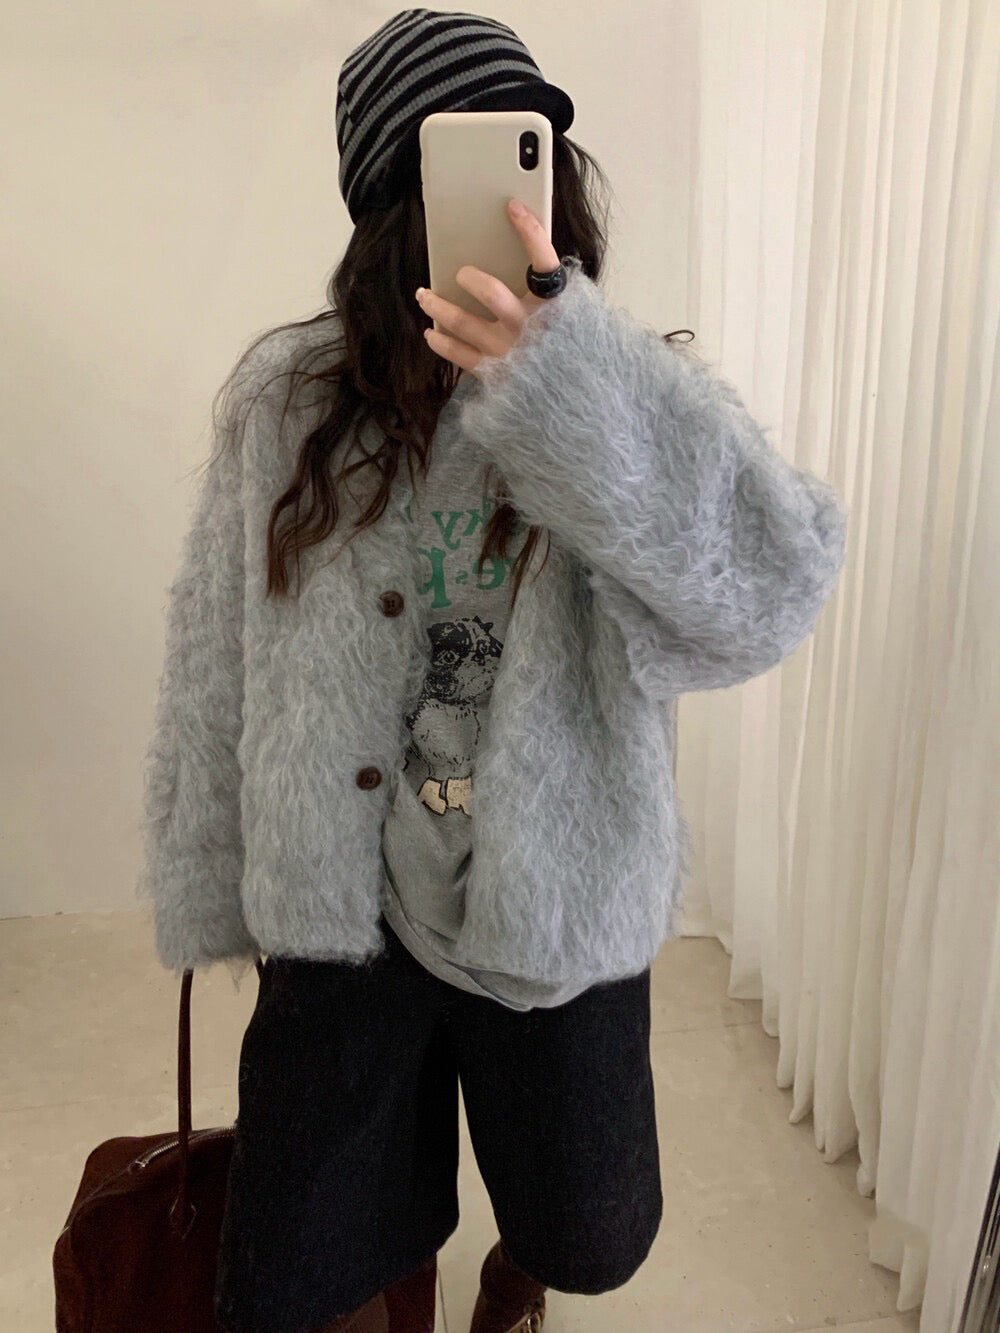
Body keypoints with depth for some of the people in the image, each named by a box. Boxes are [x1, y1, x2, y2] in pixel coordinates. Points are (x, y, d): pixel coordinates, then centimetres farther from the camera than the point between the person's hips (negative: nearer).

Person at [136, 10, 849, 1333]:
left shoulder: (647, 398, -10)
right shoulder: (287, 397, -6)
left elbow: (769, 589, -29)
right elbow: (214, 663, 0)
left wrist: (569, 384, -42)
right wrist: (205, 891, 5)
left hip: (559, 917, 0)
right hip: (338, 912, 1)